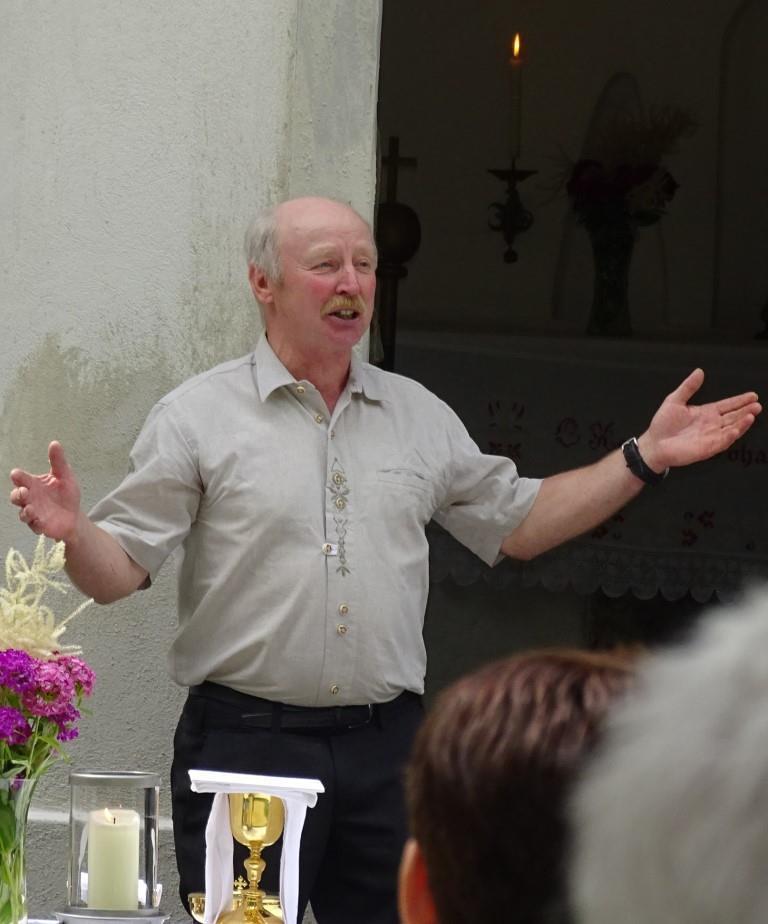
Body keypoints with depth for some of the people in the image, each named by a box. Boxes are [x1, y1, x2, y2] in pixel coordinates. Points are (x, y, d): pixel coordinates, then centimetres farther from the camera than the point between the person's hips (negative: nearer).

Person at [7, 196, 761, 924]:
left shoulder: (419, 416, 13)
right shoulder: (198, 417, -2)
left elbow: (517, 523, 21)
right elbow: (121, 569, -5)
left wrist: (646, 456, 14)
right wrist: (74, 532, -28)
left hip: (386, 744, 4)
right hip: (246, 742, -4)